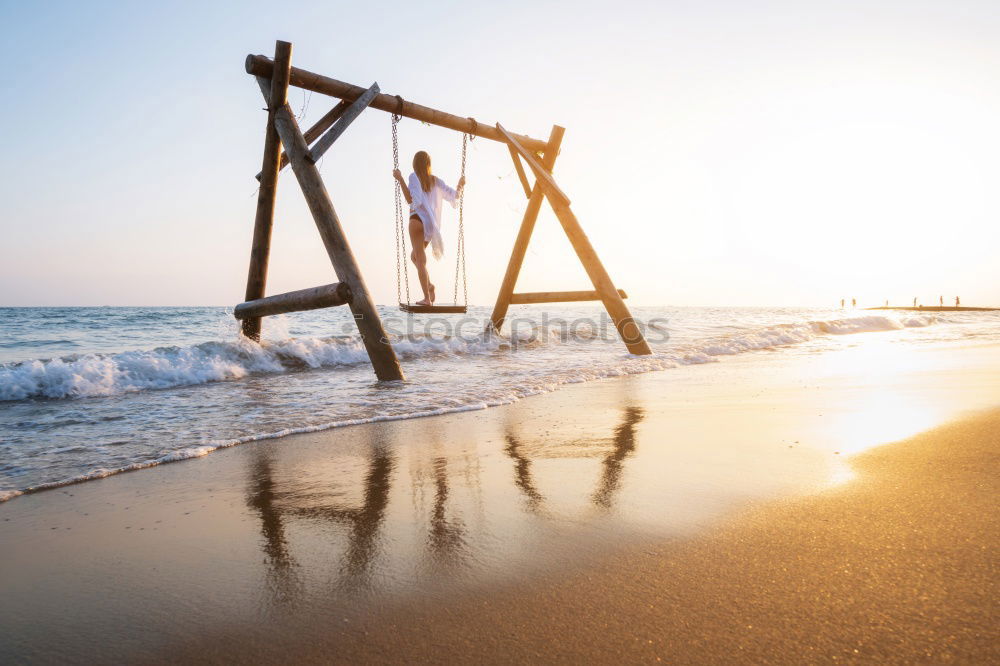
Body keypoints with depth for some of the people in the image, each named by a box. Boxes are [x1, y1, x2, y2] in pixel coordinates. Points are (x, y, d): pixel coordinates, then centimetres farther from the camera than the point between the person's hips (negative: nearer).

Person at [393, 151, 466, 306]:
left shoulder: (414, 177, -4)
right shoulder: (436, 180, 10)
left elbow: (410, 199, -17)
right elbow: (454, 195, 12)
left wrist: (400, 180, -17)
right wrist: (460, 185, 30)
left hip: (418, 220, -6)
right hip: (432, 224, 6)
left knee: (420, 259, -4)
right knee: (415, 256, 23)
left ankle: (427, 298, -10)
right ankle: (429, 285, 7)